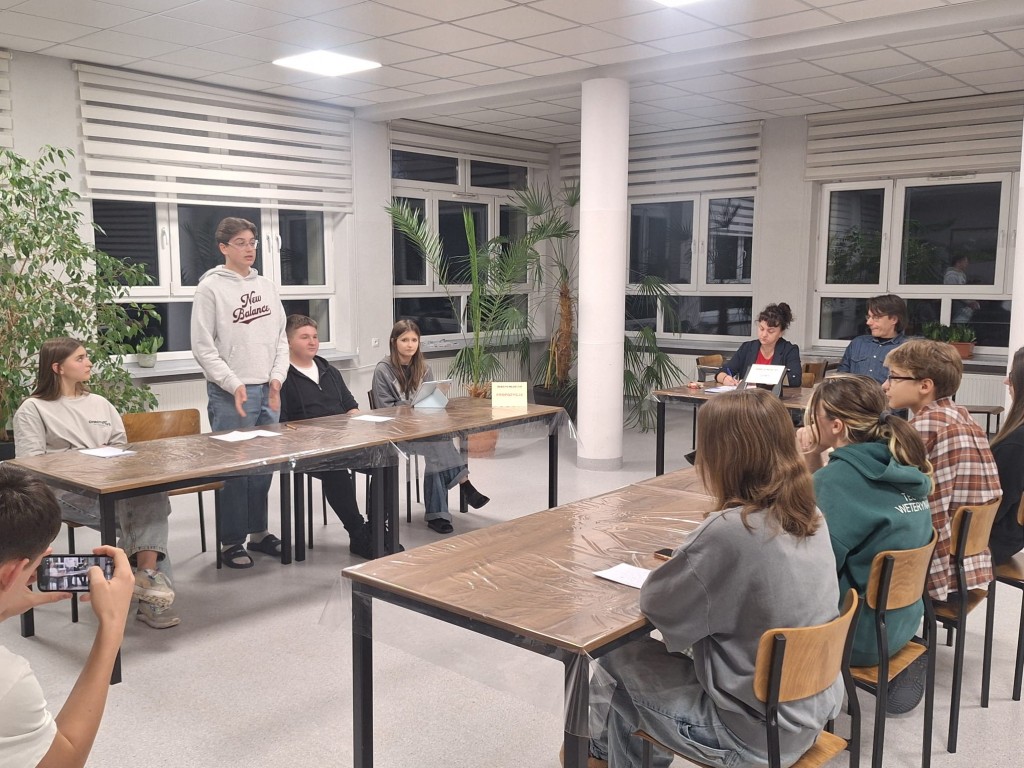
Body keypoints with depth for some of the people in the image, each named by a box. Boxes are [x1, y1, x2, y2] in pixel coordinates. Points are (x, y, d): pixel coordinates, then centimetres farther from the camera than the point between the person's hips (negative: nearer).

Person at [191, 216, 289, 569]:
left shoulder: (266, 286, 12)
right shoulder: (210, 287, -5)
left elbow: (281, 338, 14)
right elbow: (203, 347, -8)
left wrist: (277, 378, 1)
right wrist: (234, 385, -14)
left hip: (268, 391, 6)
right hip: (230, 394, -5)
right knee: (234, 468, -1)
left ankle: (258, 532, 24)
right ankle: (231, 542, 9)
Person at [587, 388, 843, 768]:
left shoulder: (729, 531, -28)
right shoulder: (809, 515, -4)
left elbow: (656, 602, -15)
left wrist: (680, 564, 2)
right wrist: (692, 560, 4)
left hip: (756, 734, -7)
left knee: (617, 663, 13)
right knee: (656, 657, 23)